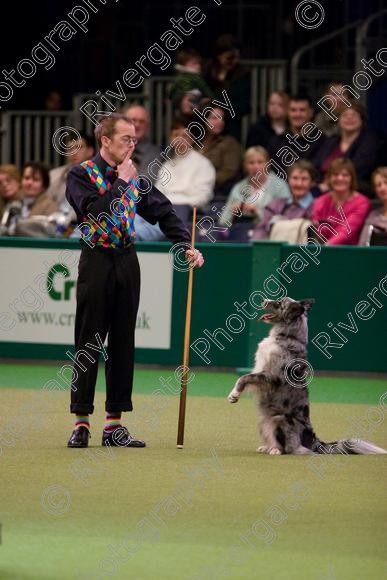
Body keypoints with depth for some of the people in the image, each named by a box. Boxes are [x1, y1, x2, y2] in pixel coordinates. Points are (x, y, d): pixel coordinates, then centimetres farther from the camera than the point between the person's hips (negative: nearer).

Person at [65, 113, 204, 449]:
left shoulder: (134, 177, 11)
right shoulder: (82, 175, -5)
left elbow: (163, 212, 11)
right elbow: (93, 211, -21)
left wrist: (186, 246, -1)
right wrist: (121, 182, -15)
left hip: (127, 261, 5)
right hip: (97, 261, -5)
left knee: (123, 344, 6)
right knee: (89, 343, -3)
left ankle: (114, 424, 11)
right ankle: (81, 423, 2)